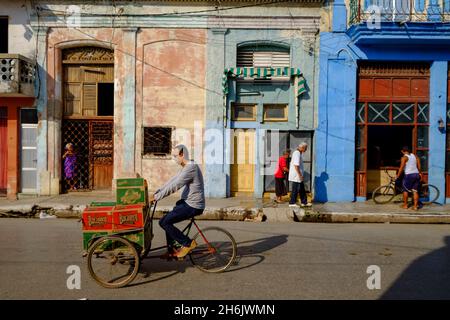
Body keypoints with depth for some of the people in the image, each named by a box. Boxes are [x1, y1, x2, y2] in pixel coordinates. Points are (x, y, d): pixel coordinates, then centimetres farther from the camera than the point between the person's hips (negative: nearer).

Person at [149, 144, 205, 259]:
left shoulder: (191, 167, -19)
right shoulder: (186, 167, 14)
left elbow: (174, 186, -23)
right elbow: (172, 181, 15)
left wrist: (157, 197, -17)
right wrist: (156, 193, 9)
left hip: (193, 206, -10)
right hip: (188, 202, 10)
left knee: (164, 222, -11)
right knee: (167, 220, 17)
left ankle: (188, 243, -3)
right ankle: (171, 251, 25)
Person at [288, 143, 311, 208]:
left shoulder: (299, 153, 14)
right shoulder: (297, 153, -18)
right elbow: (296, 165, -25)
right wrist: (299, 175, -23)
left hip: (299, 176, 10)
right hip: (296, 176, -10)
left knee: (302, 189, 15)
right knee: (295, 189, -2)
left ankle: (304, 202, 23)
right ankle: (292, 203, 7)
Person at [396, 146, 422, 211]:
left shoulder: (404, 157, -8)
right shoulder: (415, 156, 10)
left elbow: (401, 168, -14)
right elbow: (419, 166, 11)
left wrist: (397, 176, -8)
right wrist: (420, 173, 22)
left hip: (409, 175, -6)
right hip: (416, 174, 6)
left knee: (405, 190, 9)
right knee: (415, 191, 7)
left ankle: (405, 205, 14)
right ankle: (415, 206, 6)